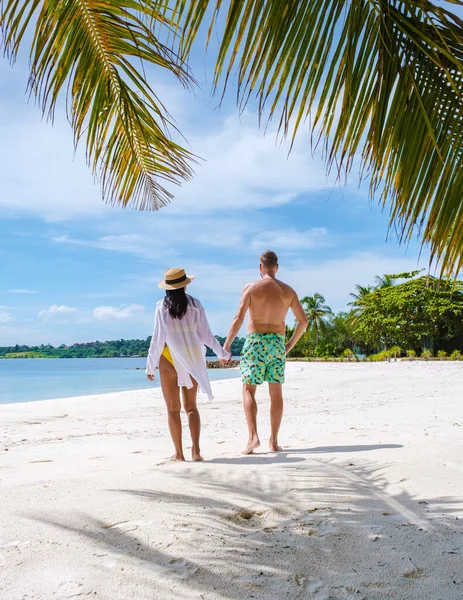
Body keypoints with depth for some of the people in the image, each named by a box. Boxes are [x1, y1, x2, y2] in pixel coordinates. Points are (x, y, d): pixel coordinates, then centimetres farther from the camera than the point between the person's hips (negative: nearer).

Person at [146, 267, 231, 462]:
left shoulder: (162, 307, -6)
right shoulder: (195, 305, -2)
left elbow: (157, 339, -8)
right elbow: (206, 335, 0)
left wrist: (150, 366, 1)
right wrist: (223, 354, 13)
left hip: (169, 360, -2)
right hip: (191, 360, 2)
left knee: (173, 408, 9)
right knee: (191, 406, 13)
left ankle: (179, 452, 10)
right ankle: (196, 450, 4)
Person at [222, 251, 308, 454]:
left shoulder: (251, 287, -4)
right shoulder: (288, 291, 6)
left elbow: (238, 319, -11)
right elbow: (303, 321, 8)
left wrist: (226, 346, -6)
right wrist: (290, 345, 18)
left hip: (255, 342, -3)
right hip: (277, 344, 3)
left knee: (248, 391, 5)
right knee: (276, 393, 8)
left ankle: (253, 436, -8)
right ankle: (274, 441, 12)